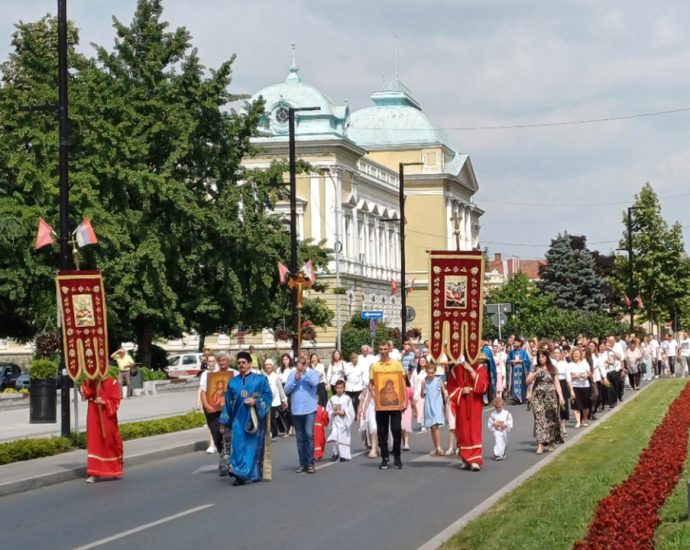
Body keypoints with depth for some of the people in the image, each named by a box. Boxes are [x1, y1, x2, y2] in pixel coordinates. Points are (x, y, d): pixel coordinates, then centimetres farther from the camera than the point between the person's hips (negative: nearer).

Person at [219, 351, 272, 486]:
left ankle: (255, 474, 6)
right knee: (238, 446, -6)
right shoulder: (233, 382, 13)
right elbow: (228, 403, 15)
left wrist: (256, 401, -16)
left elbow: (268, 396, 1)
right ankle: (240, 475, -7)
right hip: (238, 418, 2)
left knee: (253, 445, -1)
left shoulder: (260, 379, 5)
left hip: (253, 418, -2)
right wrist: (224, 422, 13)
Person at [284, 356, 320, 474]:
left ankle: (310, 463, -8)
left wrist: (305, 371, -18)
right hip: (296, 410, 3)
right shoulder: (292, 374, 6)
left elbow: (315, 382, -20)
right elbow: (286, 390, 1)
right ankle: (302, 463, 15)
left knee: (309, 434, -12)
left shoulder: (312, 372, 0)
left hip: (309, 409, -3)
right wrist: (295, 380, -12)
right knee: (300, 437, 8)